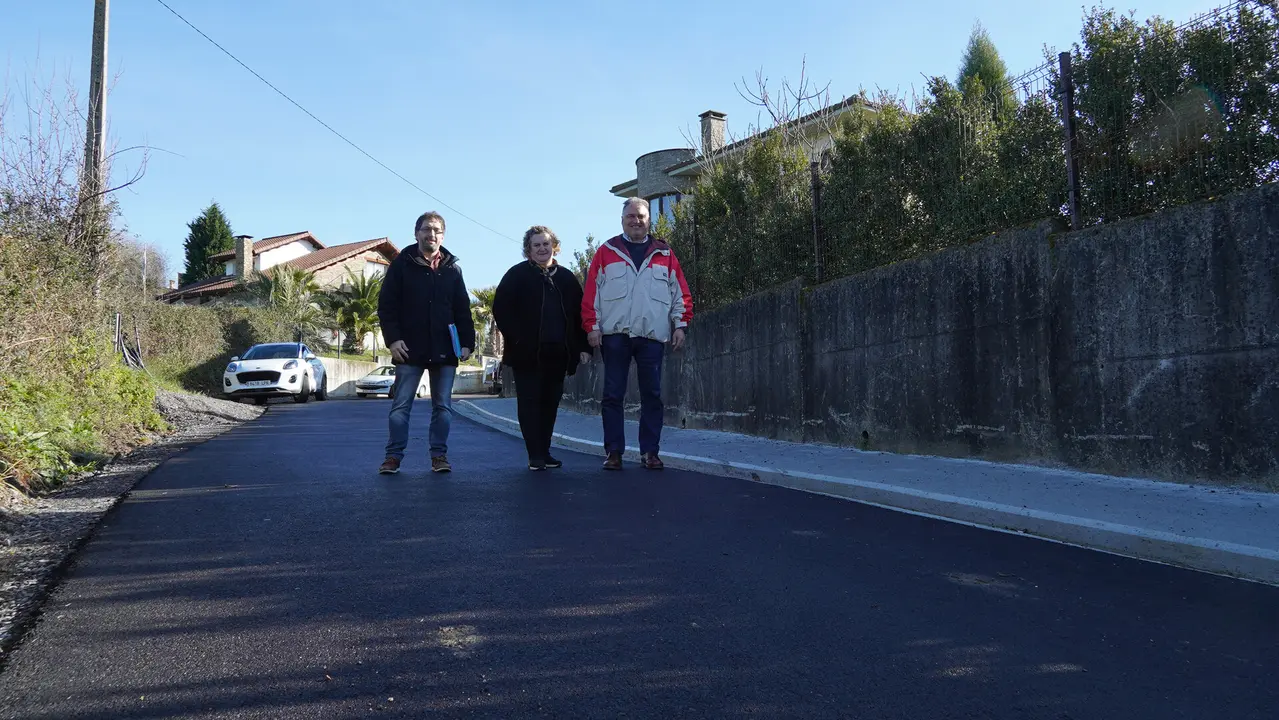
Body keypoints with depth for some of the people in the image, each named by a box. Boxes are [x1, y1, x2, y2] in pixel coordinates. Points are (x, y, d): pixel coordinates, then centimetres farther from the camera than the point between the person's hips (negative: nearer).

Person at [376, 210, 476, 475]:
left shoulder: (453, 268, 8)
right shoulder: (402, 264, 1)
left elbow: (463, 310, 8)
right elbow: (386, 306, -2)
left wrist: (467, 342, 0)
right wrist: (392, 339, -11)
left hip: (444, 350, 2)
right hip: (410, 349, -2)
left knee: (443, 406, 6)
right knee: (401, 405, 1)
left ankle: (439, 455, 14)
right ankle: (394, 456, 8)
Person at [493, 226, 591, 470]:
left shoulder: (567, 278, 14)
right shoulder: (517, 275, 3)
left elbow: (579, 314, 12)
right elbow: (501, 309, -4)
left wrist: (583, 347, 5)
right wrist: (516, 339, -12)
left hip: (558, 353, 4)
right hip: (527, 353, -3)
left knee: (551, 402, 7)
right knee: (530, 402, -2)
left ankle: (545, 452, 17)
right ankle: (536, 456, 1)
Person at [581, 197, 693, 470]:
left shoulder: (664, 254, 11)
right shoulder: (606, 252, 7)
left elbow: (680, 292, 9)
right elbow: (591, 292, 3)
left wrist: (680, 325, 1)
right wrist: (593, 326, -5)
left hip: (652, 336, 1)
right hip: (615, 335, -1)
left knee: (652, 395, 3)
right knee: (613, 395, 1)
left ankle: (650, 452, 11)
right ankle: (614, 452, 9)